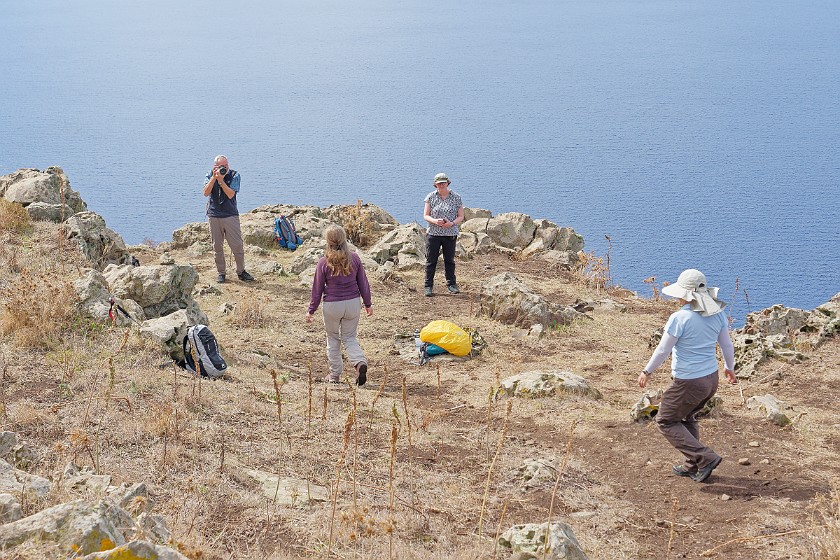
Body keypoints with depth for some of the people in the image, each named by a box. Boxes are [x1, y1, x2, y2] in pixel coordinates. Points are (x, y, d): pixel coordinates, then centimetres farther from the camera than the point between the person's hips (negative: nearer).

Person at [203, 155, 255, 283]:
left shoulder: (234, 175, -2)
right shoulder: (209, 176, 5)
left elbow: (230, 194, -13)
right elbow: (206, 193, -10)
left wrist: (221, 180, -19)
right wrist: (214, 177, -17)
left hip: (230, 214, -2)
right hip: (214, 215, 2)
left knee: (237, 245, -2)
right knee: (217, 246, 5)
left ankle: (241, 271, 10)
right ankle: (221, 272, 16)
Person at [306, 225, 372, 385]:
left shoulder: (324, 263, -11)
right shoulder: (354, 258, -4)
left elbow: (317, 289, -4)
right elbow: (363, 283, 3)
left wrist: (311, 310, 6)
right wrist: (367, 304, 15)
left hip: (332, 306, -2)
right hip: (353, 303, 3)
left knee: (333, 339, 16)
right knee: (349, 337, 16)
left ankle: (334, 374, 22)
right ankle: (360, 362, -10)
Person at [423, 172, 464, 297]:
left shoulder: (456, 197, 2)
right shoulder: (431, 197, 1)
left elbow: (461, 216, 3)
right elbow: (425, 215, 2)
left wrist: (452, 223, -16)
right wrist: (435, 221, -19)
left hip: (450, 234, 0)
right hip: (433, 233, 0)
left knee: (449, 260, 10)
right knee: (431, 261, 2)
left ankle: (451, 284, 23)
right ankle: (428, 286, 8)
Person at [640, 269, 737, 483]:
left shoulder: (679, 318, -21)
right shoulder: (717, 314, -1)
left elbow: (663, 351, -12)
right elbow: (727, 345, 10)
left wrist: (647, 371, 4)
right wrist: (729, 368, 29)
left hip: (688, 383, -8)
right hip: (711, 379, 8)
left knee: (666, 421, 12)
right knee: (687, 418, 29)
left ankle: (705, 457, 2)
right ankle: (693, 466, 36)